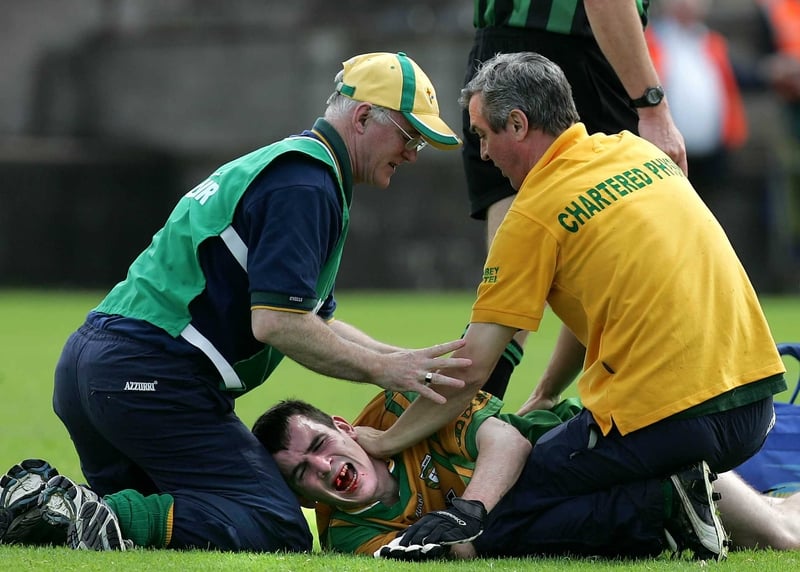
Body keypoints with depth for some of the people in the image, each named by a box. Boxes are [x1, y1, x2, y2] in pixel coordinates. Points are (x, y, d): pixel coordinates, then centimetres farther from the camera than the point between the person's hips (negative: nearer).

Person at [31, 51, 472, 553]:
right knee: (281, 530, -11)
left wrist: (409, 362, 16)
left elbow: (314, 320, 25)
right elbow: (276, 323, -19)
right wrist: (383, 370, -11)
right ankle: (120, 518, -25)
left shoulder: (280, 165, 23)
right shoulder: (306, 183, -10)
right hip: (155, 376, -10)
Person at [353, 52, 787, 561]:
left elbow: (472, 368, -3)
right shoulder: (640, 153, 14)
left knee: (498, 519, 3)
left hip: (667, 420, -8)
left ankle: (662, 507, -12)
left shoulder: (535, 214, -6)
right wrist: (543, 398, 29)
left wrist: (386, 441, 10)